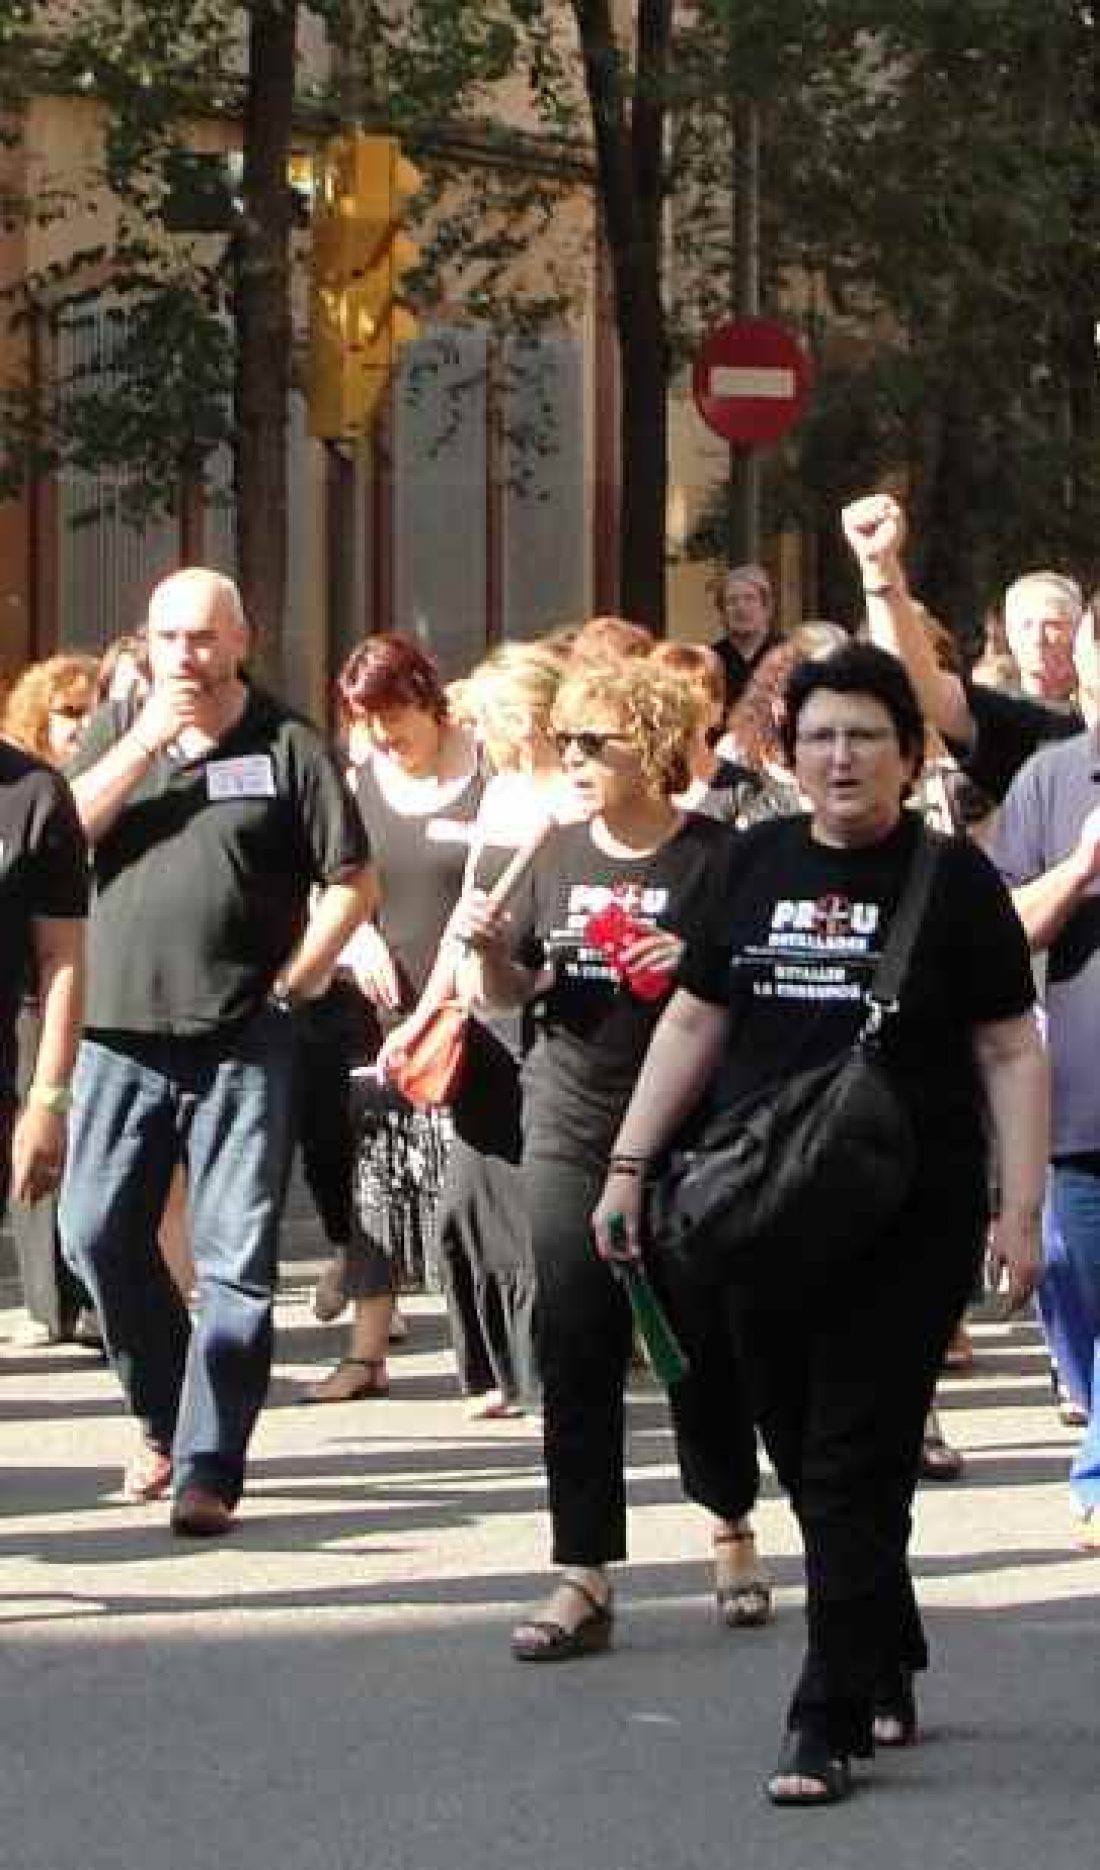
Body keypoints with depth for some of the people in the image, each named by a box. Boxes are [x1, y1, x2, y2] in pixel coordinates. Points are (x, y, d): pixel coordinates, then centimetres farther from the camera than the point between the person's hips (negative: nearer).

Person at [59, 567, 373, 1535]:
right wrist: (146, 741, -11)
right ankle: (166, 1418, 25)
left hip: (243, 1044, -3)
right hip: (123, 1031, 3)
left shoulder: (288, 747, 0)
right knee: (97, 1235, 5)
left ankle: (207, 1469, -2)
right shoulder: (117, 727, 10)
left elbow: (353, 884, 0)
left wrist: (290, 982, -7)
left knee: (236, 1261, -5)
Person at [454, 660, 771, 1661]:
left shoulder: (714, 857, -7)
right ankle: (584, 1579, 0)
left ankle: (732, 1525, 32)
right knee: (576, 1360, -1)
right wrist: (489, 948, -7)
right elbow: (513, 992, 15)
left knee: (702, 1346, 8)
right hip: (570, 1134, 4)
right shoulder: (558, 853, 8)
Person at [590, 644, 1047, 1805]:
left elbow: (1010, 1055, 0)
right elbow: (694, 1023, 14)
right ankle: (888, 1672, 27)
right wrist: (628, 1165, 8)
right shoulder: (755, 864, 9)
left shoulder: (953, 879, -1)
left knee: (855, 1468, -6)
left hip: (908, 1227, -4)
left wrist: (1021, 1210, -7)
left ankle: (831, 1721, -2)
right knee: (804, 1459, 9)